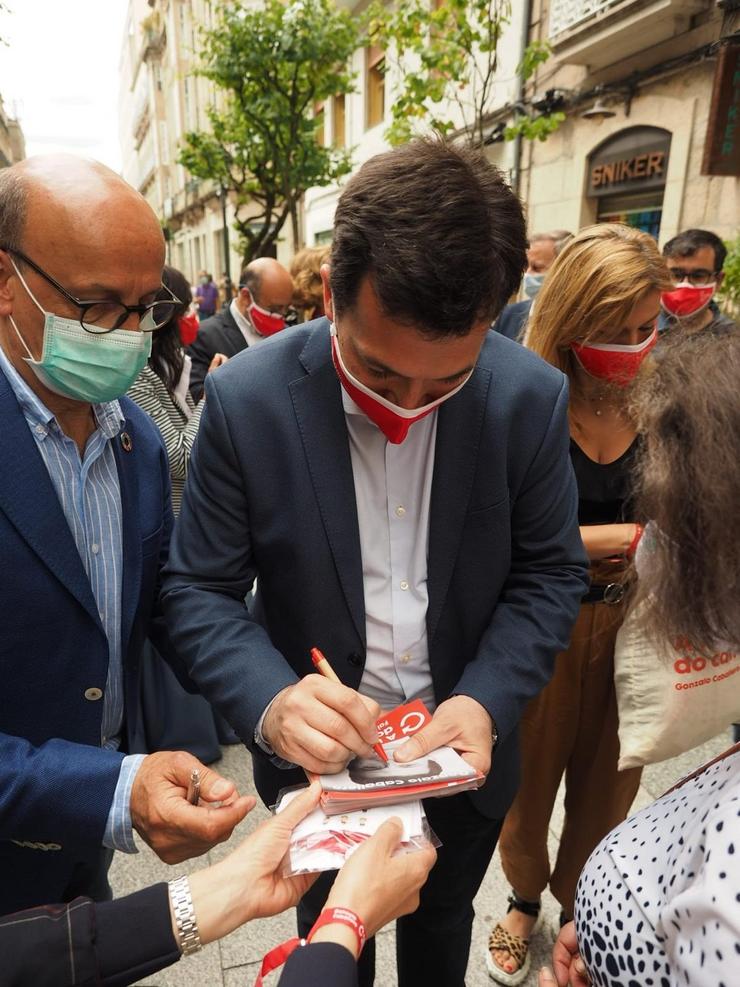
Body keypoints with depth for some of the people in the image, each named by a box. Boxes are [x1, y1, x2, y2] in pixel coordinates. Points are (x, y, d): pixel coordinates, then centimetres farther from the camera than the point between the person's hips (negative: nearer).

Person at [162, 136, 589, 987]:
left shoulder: (532, 397, -18)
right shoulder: (245, 398, -22)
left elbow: (549, 572, -8)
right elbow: (199, 589, -14)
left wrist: (485, 703, -22)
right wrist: (270, 701, -32)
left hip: (465, 756, 2)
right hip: (315, 757, -1)